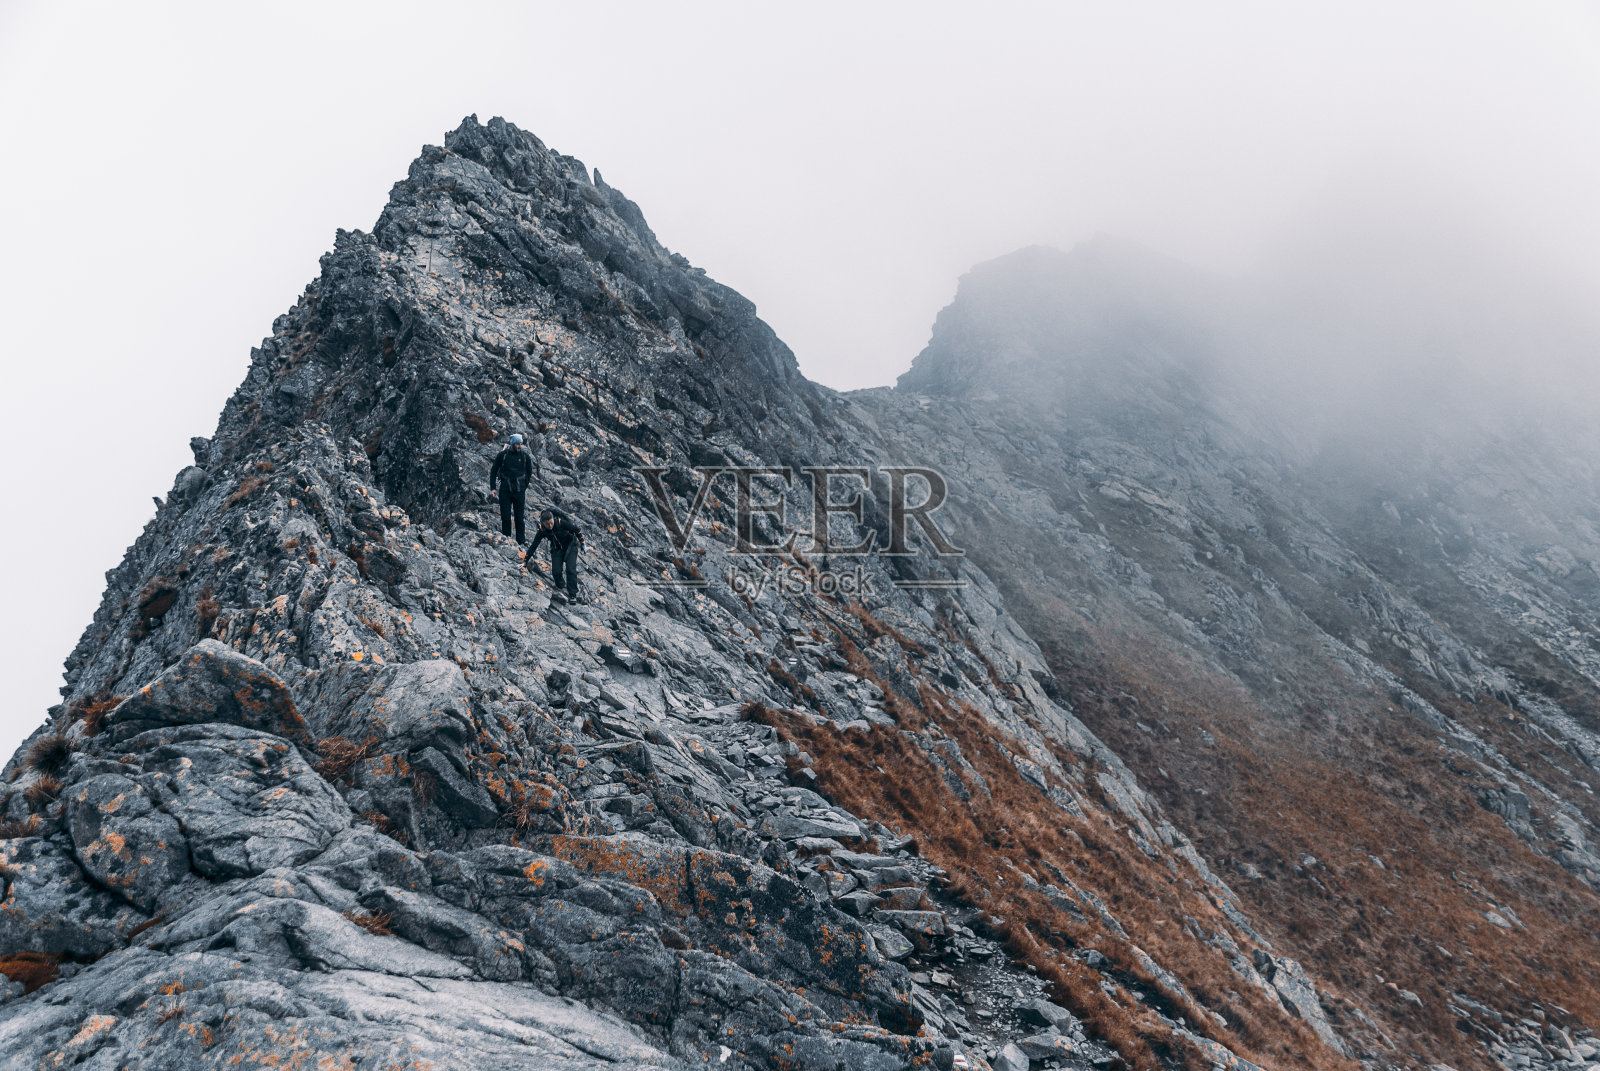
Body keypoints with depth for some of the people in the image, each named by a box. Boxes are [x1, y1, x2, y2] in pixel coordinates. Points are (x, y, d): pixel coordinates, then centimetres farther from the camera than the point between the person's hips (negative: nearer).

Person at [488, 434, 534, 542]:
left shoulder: (525, 455, 1)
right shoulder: (503, 455, -1)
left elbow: (529, 472, 14)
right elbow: (493, 471, 8)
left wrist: (524, 487, 8)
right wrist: (492, 488, 3)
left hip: (519, 491, 0)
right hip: (505, 490, 0)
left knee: (519, 517, 2)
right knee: (505, 517, -1)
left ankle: (521, 541, 8)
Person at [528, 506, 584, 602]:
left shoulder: (562, 523, -31)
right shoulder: (542, 531, -21)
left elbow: (577, 530, -16)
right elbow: (533, 546, -12)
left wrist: (582, 543, -8)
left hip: (570, 545, -3)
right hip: (557, 549, 3)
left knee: (570, 569, -16)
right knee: (556, 571, -11)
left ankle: (572, 595, -10)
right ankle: (559, 590, 18)